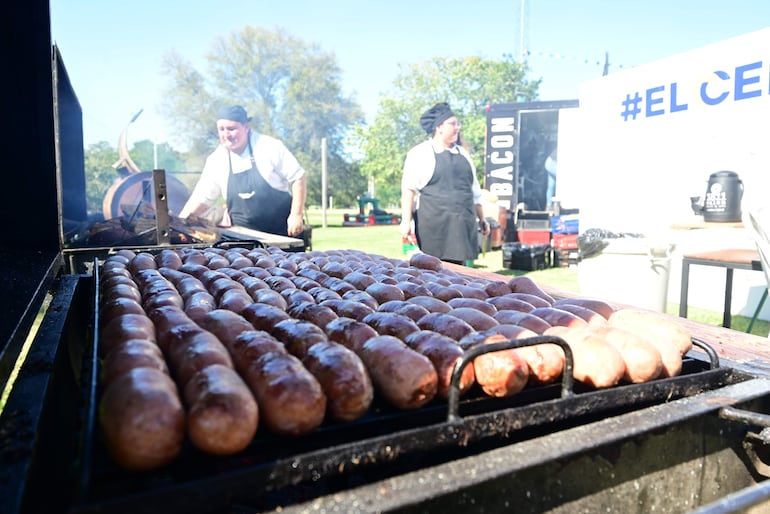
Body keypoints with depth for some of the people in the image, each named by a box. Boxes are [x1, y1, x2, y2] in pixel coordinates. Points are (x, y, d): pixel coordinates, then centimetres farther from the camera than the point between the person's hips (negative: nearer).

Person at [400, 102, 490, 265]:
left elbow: (474, 191, 23)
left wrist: (481, 219, 23)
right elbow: (408, 189, -9)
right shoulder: (420, 154, 0)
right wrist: (406, 221, -18)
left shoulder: (462, 153, 18)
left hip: (461, 226, 6)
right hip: (433, 227, -5)